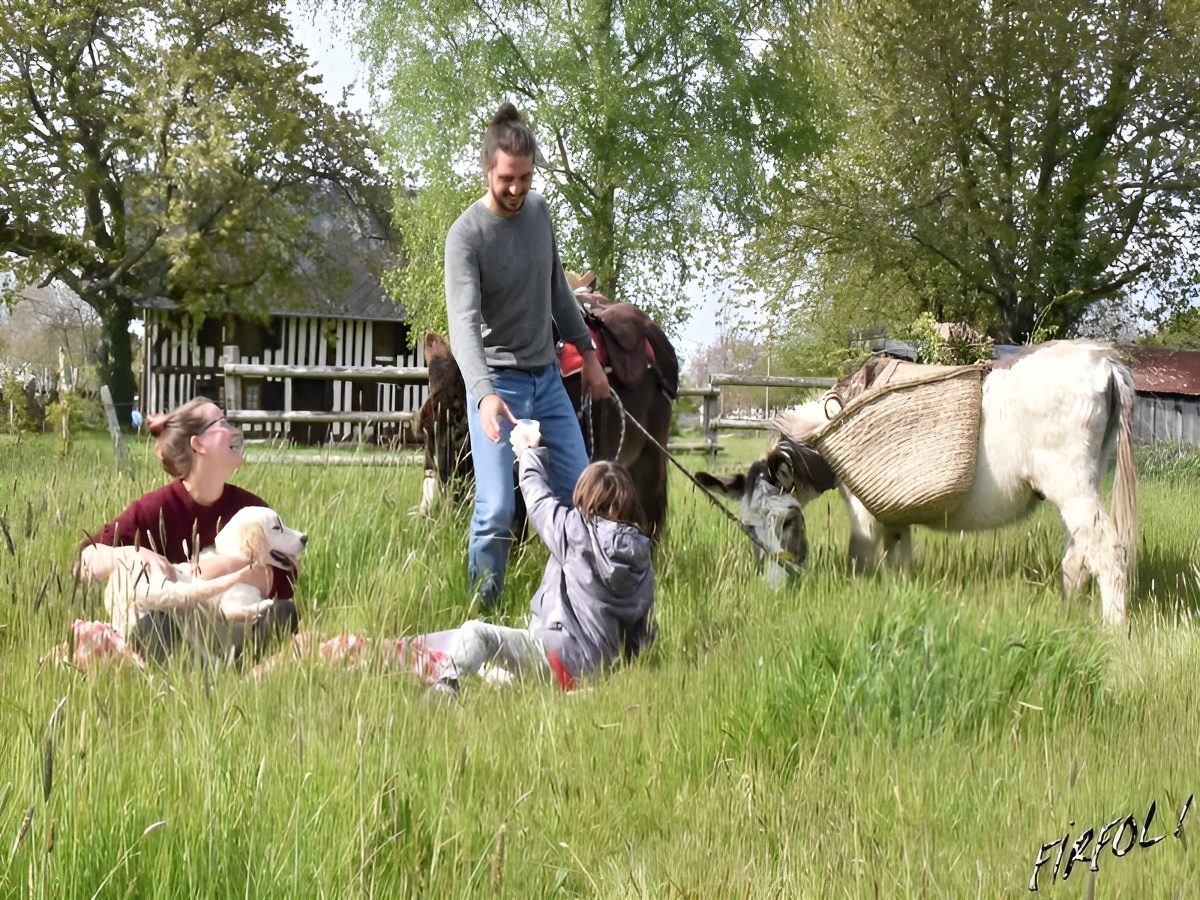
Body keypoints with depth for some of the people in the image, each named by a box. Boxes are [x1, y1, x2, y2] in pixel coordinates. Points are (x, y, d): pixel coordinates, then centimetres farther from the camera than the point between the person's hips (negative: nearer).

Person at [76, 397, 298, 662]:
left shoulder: (249, 507, 3)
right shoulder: (156, 509, -5)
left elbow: (284, 581, -10)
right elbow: (85, 562, -9)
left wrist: (225, 568, -24)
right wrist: (127, 555, -29)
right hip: (173, 636, -2)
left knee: (285, 611, -27)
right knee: (152, 625, -36)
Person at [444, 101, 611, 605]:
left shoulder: (539, 210, 4)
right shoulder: (467, 235, -17)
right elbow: (463, 322, -27)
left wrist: (588, 354, 17)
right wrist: (484, 393, -41)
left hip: (547, 378, 7)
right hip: (497, 381, -7)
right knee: (497, 511, -12)